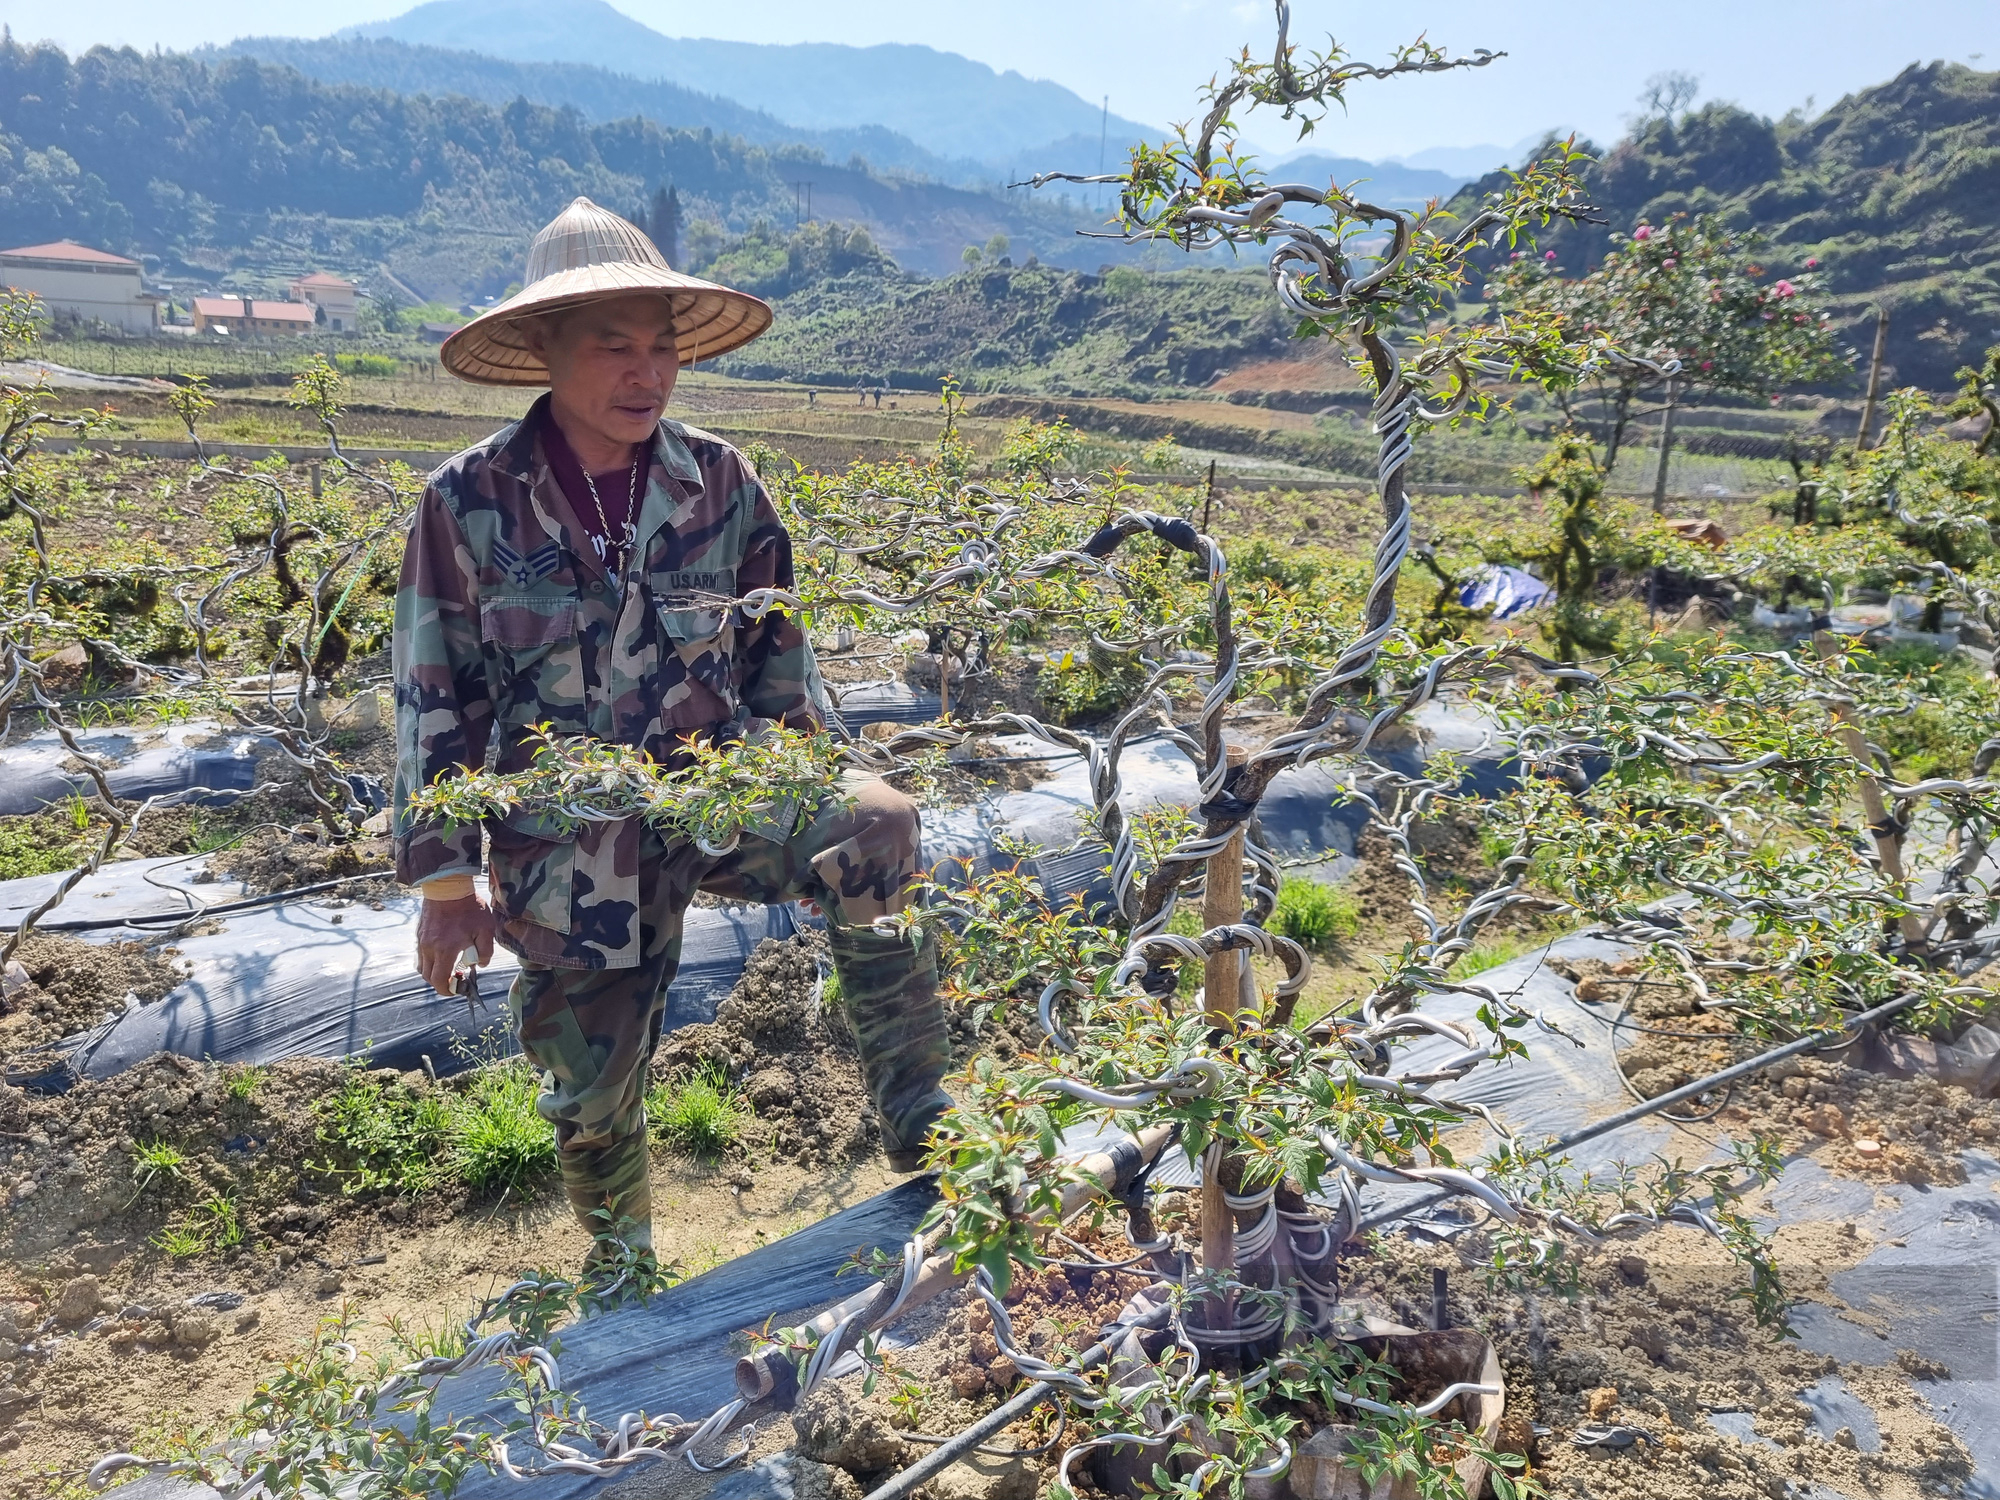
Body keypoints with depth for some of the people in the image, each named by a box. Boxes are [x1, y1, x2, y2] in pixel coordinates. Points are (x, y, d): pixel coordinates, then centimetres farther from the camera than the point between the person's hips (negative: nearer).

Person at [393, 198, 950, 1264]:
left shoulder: (718, 481, -3)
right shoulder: (471, 502, -8)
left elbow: (778, 650, 7)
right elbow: (435, 700, -2)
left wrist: (816, 795, 3)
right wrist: (446, 880, -1)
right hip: (567, 843, -1)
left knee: (877, 829, -28)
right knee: (592, 1090, 11)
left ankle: (919, 1134, -15)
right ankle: (624, 1270, 43)